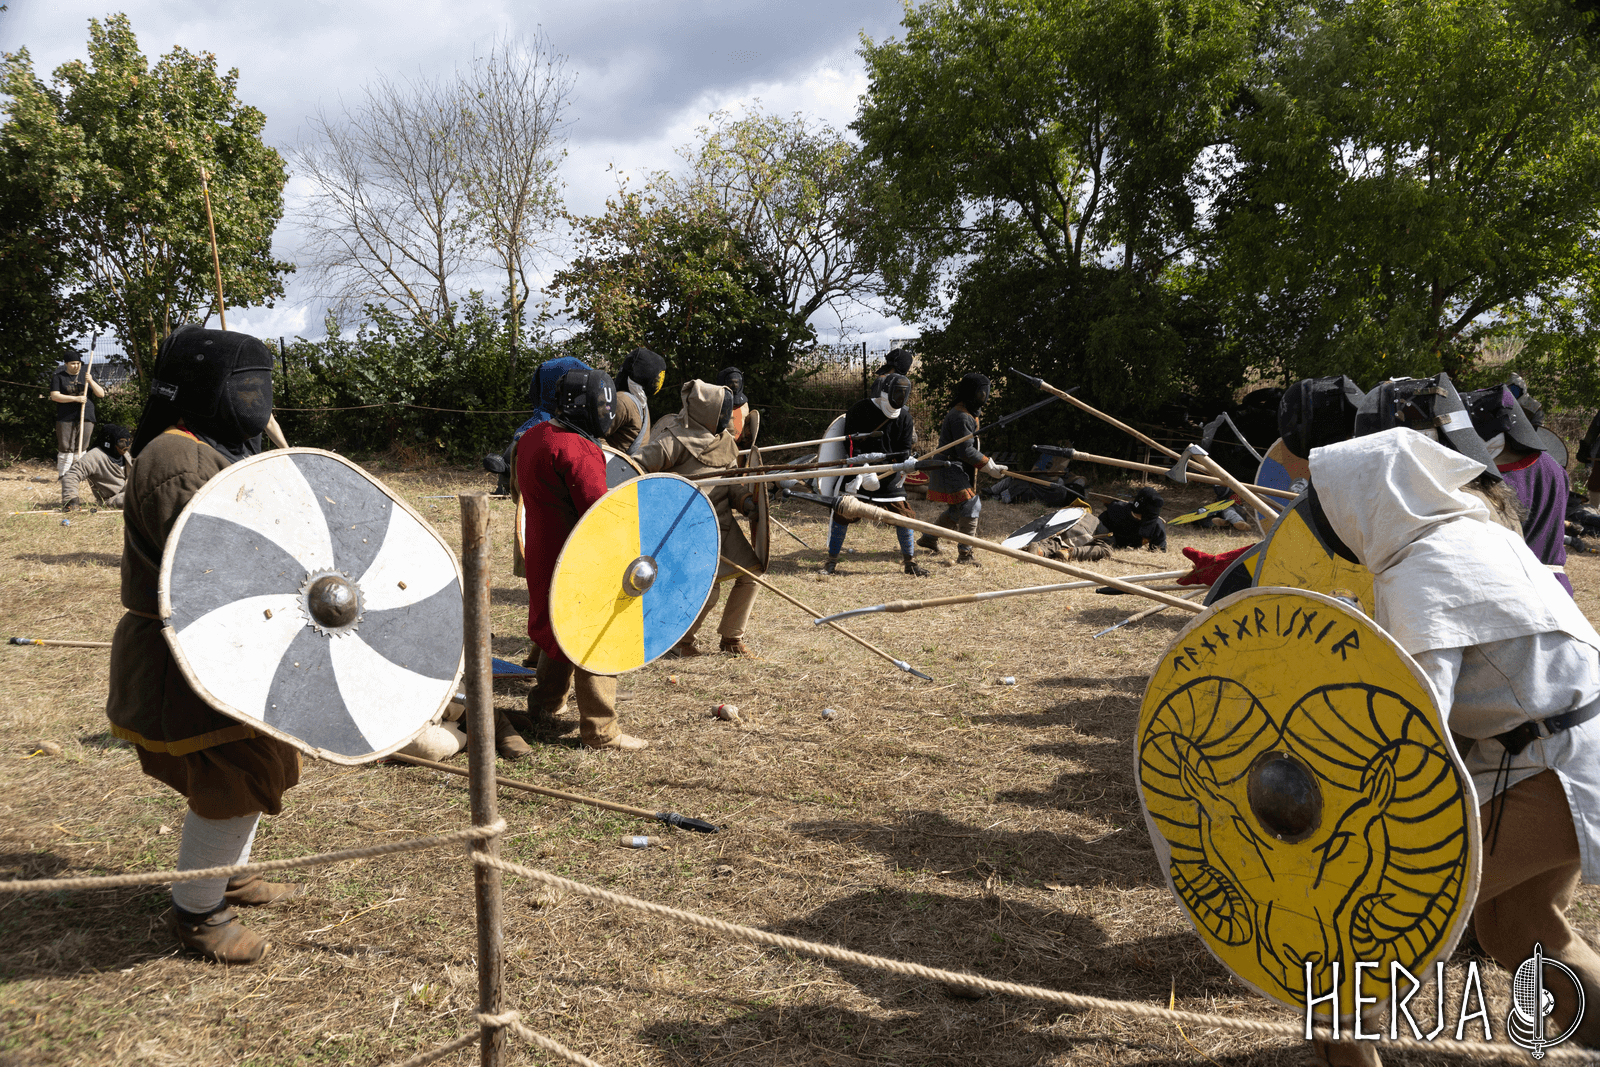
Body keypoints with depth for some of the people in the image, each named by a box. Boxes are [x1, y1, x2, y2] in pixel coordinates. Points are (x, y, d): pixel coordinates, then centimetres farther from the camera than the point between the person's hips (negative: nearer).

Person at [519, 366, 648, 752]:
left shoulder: (533, 437, 9)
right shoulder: (577, 450, -22)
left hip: (544, 553, 10)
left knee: (559, 627, 24)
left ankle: (545, 705, 37)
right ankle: (600, 730, 3)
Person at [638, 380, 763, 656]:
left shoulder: (724, 440, 5)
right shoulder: (675, 440, -19)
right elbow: (639, 468, -16)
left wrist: (744, 498, -5)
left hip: (723, 521, 8)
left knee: (750, 574, 4)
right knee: (707, 589, -13)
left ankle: (731, 636, 22)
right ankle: (680, 639, 15)